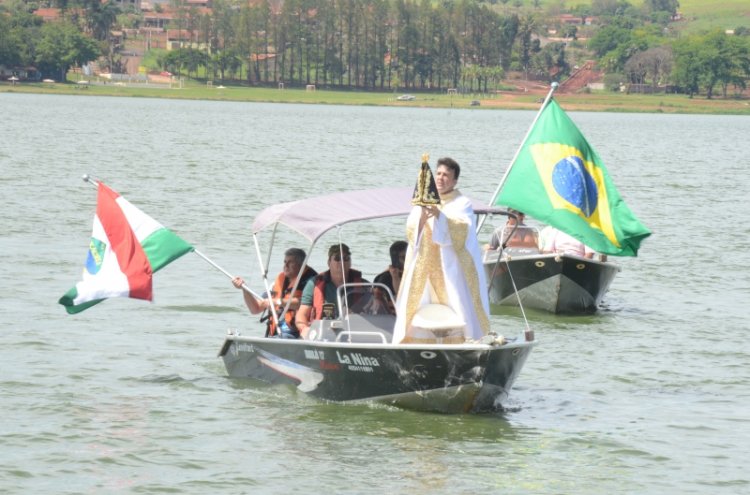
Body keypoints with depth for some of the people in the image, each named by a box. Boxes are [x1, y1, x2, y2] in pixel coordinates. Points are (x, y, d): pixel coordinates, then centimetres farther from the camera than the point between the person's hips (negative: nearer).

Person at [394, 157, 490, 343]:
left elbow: (462, 230, -14)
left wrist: (439, 216, -26)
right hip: (423, 268, 3)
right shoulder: (422, 202, 13)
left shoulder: (462, 204, 3)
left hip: (452, 269, -3)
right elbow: (411, 232, 3)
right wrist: (422, 216, -16)